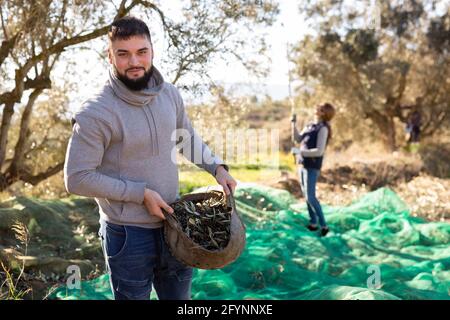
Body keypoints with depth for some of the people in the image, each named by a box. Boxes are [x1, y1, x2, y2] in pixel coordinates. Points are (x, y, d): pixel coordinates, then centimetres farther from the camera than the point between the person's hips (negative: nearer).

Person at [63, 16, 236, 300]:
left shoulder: (170, 95, -3)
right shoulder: (96, 113, -20)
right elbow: (77, 179, -18)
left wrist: (217, 167, 5)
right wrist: (141, 193, -19)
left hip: (173, 222, 5)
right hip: (128, 234, -5)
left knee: (180, 295, 22)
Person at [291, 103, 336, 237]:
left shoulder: (323, 128, -16)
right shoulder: (310, 126, 10)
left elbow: (319, 151, -21)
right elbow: (297, 139, 14)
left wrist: (300, 152, -20)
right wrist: (293, 123, 2)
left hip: (312, 167, -8)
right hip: (303, 165, 9)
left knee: (310, 197, -12)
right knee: (306, 195, 12)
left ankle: (323, 225, -1)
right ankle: (313, 223, 21)